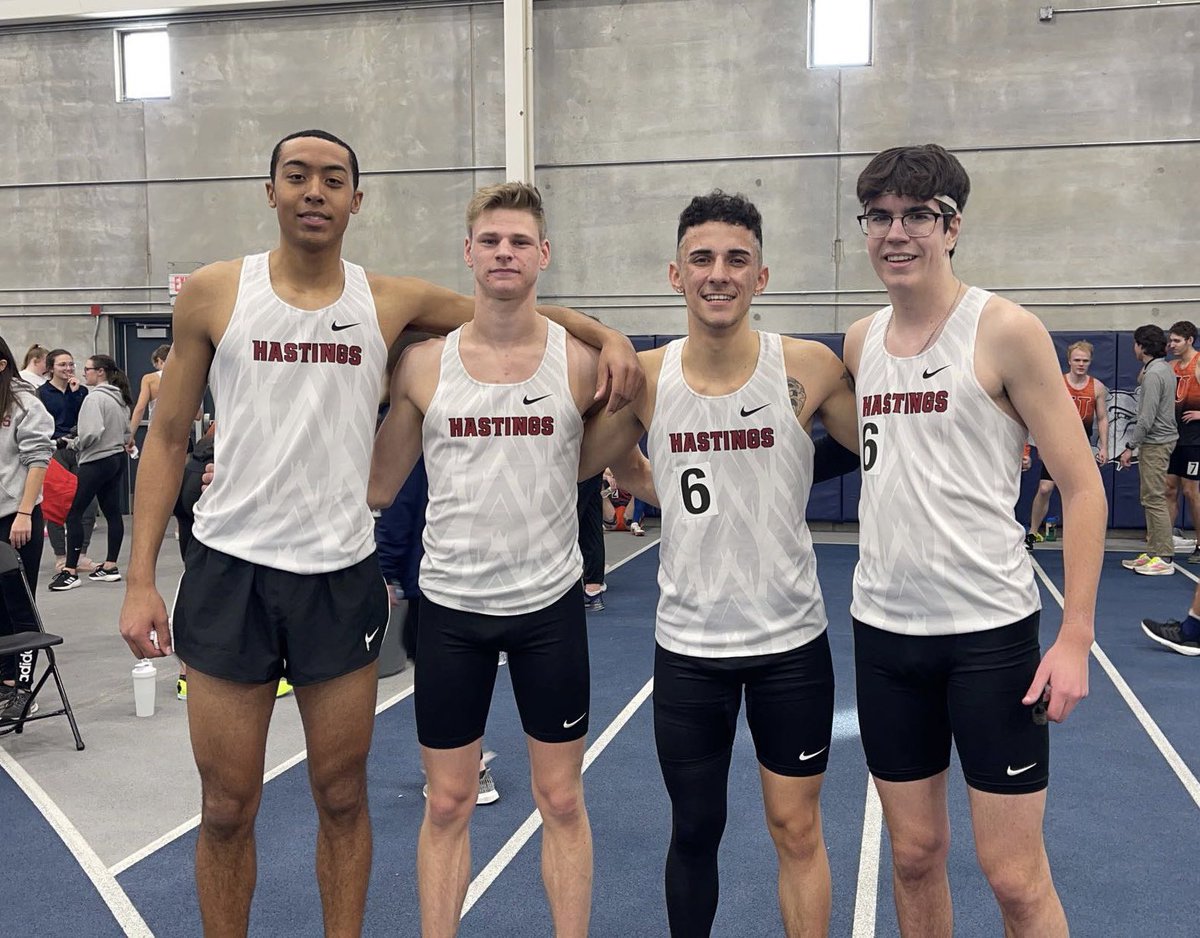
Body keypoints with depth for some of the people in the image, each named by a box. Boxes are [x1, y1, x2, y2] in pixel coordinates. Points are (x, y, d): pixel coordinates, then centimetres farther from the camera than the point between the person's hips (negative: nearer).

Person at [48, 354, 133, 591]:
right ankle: (110, 566, 15)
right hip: (118, 460, 9)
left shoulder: (95, 397, -15)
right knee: (113, 512, 10)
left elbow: (92, 432, -23)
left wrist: (72, 443, -8)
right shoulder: (120, 397, 11)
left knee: (73, 513, -4)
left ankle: (70, 571, -4)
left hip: (96, 462, -9)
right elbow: (126, 431, 15)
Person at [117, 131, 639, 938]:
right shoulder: (214, 293, 1)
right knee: (227, 809, 9)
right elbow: (168, 438, 3)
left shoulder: (391, 301, 3)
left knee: (343, 798, 12)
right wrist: (140, 578, -3)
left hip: (343, 577, 1)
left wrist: (608, 336, -5)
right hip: (230, 570, 0)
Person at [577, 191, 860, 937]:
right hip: (686, 644, 2)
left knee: (797, 828, 11)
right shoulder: (646, 377, -4)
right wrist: (680, 496, 6)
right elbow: (587, 462, 12)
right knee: (695, 829, 14)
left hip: (792, 639, -1)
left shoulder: (808, 368, -10)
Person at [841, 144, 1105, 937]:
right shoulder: (861, 341, 7)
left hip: (990, 630, -4)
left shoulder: (1005, 330, -8)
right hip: (882, 630, 5)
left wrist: (1075, 635, -14)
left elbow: (1082, 486, -8)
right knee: (916, 854, 15)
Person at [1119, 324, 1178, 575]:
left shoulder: (1154, 374, -18)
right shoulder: (1165, 368, 13)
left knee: (1154, 499, -8)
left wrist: (1130, 447, -17)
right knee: (1150, 498, 14)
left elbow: (1147, 417, -20)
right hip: (1159, 441, 11)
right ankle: (1153, 552, 19)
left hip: (1155, 443, -11)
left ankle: (1164, 557, -6)